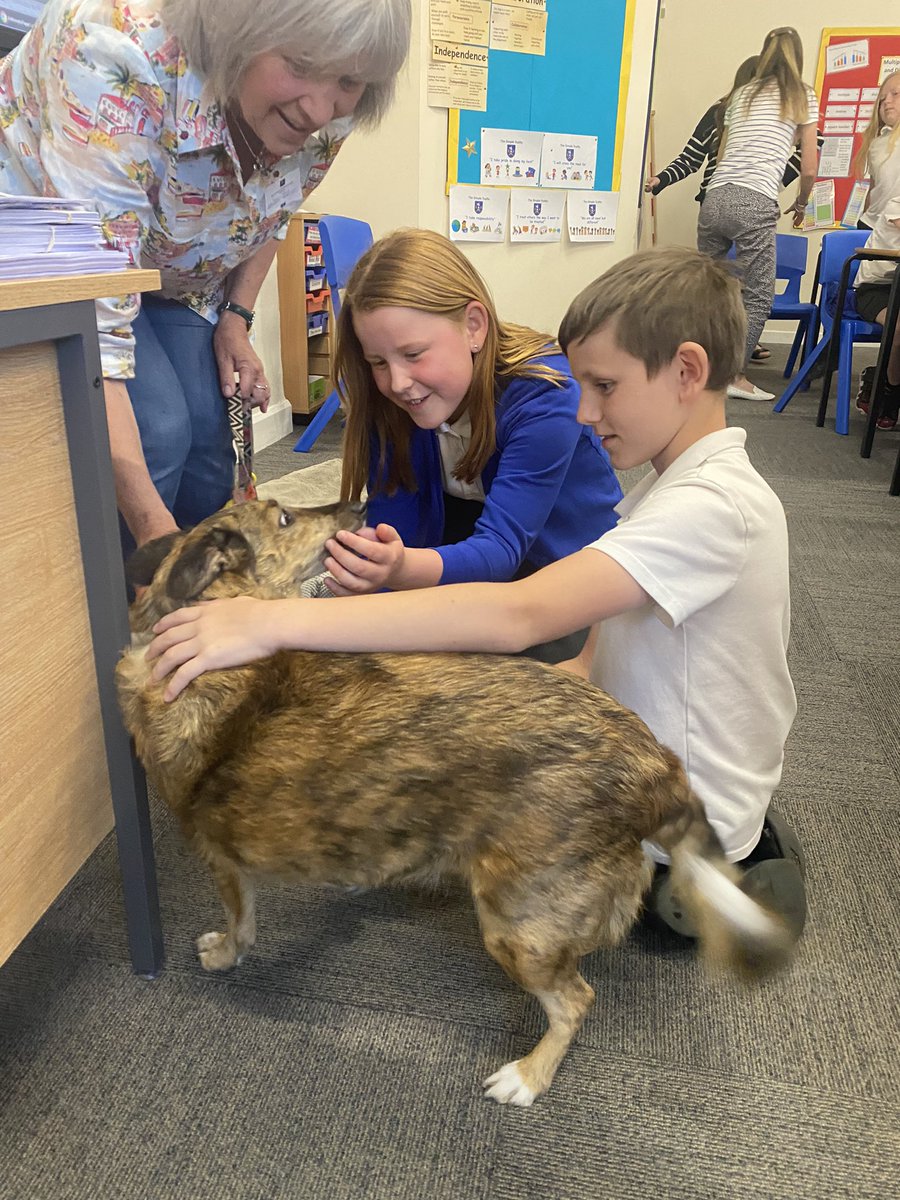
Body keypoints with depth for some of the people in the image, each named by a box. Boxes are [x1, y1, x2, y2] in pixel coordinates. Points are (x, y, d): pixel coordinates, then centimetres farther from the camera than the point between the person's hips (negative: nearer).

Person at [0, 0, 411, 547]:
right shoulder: (121, 59, -38)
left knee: (207, 430, -9)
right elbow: (90, 308, -43)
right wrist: (151, 522, -47)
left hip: (175, 269, 5)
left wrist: (237, 319, -7)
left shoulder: (325, 117, -20)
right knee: (155, 429, -23)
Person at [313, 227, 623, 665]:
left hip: (565, 553, -3)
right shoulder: (390, 399, -16)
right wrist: (371, 569, -40)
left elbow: (500, 547, -41)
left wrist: (405, 567, -60)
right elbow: (391, 518, -19)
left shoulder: (545, 398, -32)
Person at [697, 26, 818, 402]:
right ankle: (737, 377, 2)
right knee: (758, 298, 3)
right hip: (756, 204, -5)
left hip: (715, 198, 5)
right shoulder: (803, 96, 11)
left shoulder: (741, 94, 23)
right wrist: (800, 205, 29)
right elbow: (808, 170, 11)